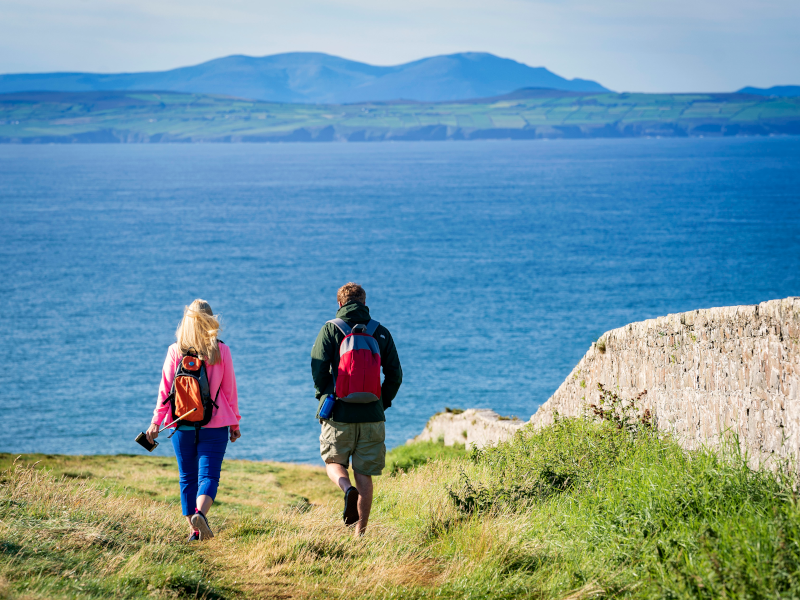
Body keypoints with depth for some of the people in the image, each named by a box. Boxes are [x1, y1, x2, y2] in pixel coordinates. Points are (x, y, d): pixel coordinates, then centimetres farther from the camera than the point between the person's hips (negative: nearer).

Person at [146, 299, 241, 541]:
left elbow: (165, 389, -1)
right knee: (209, 474, -3)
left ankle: (194, 530, 11)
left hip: (182, 424, 1)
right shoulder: (221, 351, -3)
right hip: (214, 424, -1)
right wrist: (235, 422, 12)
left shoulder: (175, 351, -2)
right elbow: (229, 389, 3)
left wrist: (156, 422, 5)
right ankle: (200, 513, -31)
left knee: (188, 477, 12)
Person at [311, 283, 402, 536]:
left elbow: (318, 369, -7)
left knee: (334, 461, 17)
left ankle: (348, 489, -16)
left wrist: (325, 396, 9)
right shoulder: (381, 333, 5)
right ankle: (360, 532, 6)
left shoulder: (330, 329, -2)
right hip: (372, 416, 2)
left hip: (339, 413, -2)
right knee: (364, 475, 8)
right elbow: (395, 374, 4)